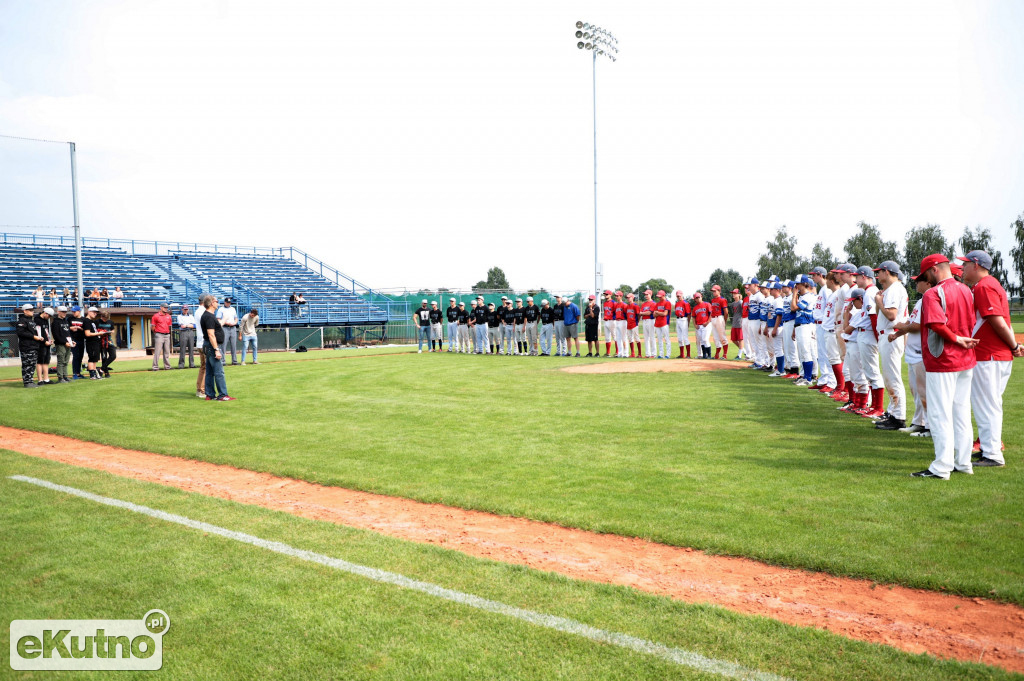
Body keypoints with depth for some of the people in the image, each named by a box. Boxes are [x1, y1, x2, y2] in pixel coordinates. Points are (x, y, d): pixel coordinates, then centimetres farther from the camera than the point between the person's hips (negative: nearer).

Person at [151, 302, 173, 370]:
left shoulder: (169, 316, 12)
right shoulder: (156, 316, -2)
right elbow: (153, 327, 0)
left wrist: (168, 333, 15)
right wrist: (156, 333, 5)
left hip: (167, 335, 5)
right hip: (159, 335, -5)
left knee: (167, 352, 9)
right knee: (157, 352, -7)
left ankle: (167, 366, 14)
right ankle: (155, 367, -6)